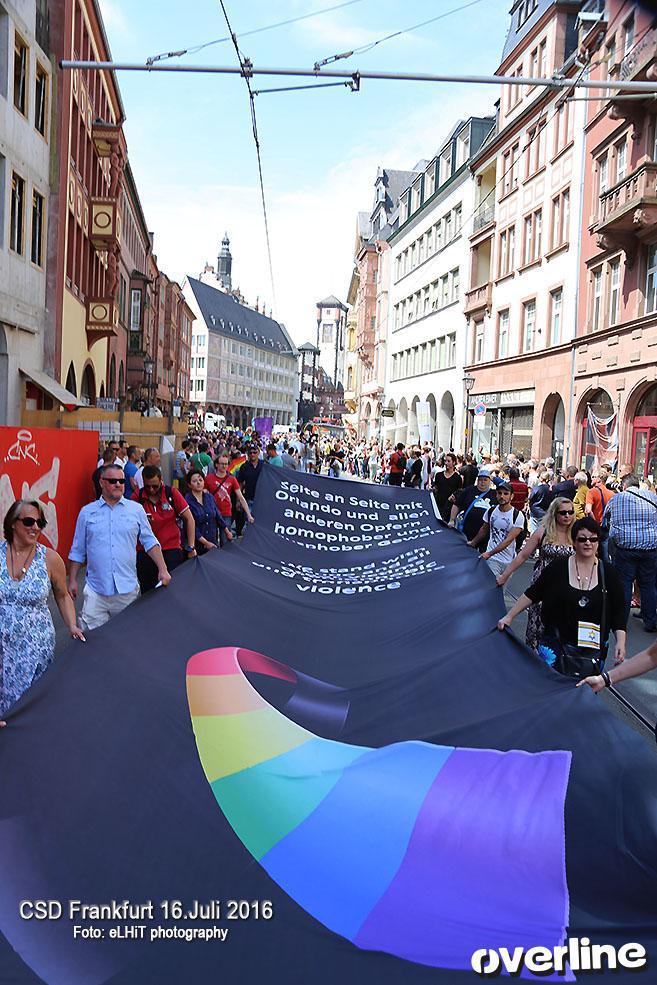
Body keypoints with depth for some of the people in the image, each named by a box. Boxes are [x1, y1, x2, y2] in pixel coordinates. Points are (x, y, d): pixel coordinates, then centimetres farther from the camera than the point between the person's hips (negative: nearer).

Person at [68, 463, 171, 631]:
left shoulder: (136, 509, 6)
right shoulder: (87, 512, 7)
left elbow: (150, 542, 7)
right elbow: (77, 551, 11)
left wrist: (163, 570, -1)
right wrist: (72, 581, 7)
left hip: (128, 589, 1)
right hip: (95, 590, 0)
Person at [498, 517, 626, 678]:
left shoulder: (608, 573, 1)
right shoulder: (558, 567, -2)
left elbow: (618, 611, 4)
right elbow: (532, 594, 4)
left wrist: (620, 642, -7)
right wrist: (509, 617, 4)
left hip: (593, 649, 1)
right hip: (556, 645, -1)